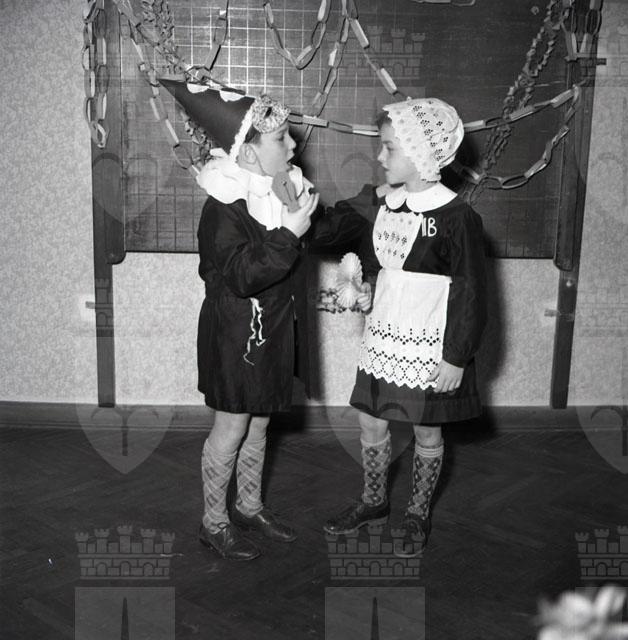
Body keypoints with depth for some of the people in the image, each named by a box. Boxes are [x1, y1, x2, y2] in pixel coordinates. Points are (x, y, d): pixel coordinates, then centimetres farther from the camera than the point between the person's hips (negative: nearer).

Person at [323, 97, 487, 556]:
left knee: (427, 433, 12)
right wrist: (366, 288, -2)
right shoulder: (381, 203, 2)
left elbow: (470, 293, -14)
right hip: (383, 338, 6)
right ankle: (374, 502, 37)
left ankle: (419, 513, 33)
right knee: (372, 423, 14)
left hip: (430, 347, -6)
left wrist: (457, 357, -14)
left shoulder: (456, 217, -18)